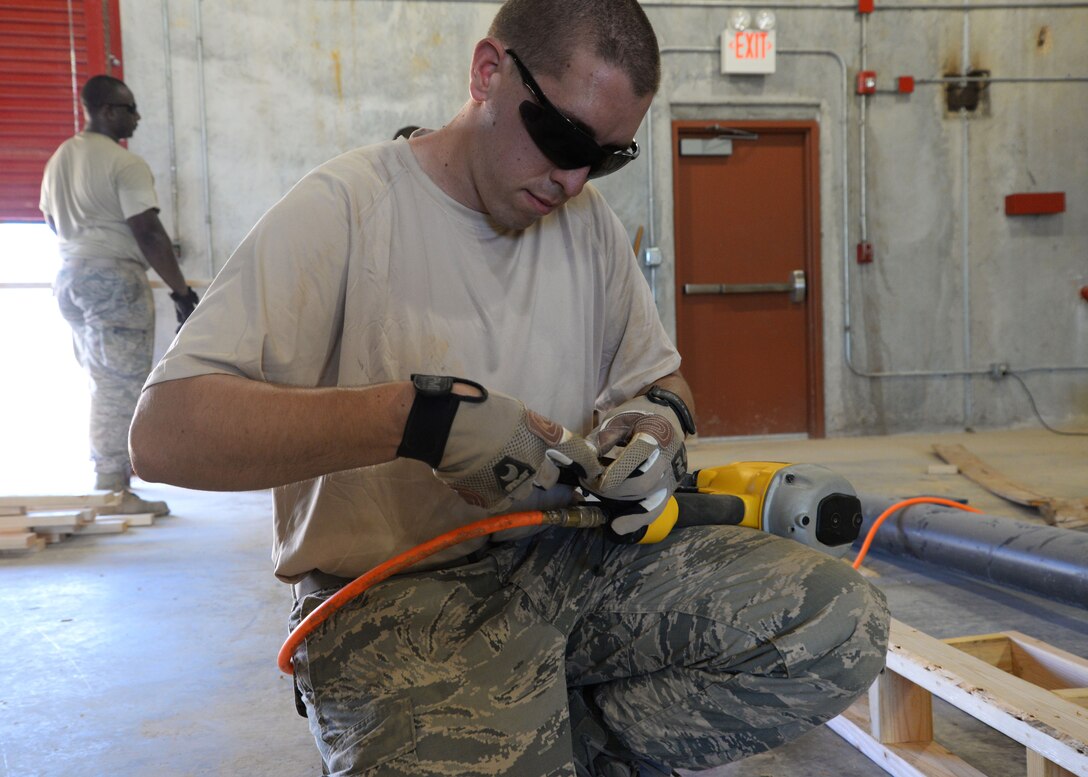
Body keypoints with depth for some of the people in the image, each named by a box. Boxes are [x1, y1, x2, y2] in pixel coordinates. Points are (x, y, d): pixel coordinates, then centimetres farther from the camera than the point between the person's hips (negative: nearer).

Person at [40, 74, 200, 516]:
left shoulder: (59, 159, 14)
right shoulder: (125, 164, -12)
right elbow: (148, 233, -18)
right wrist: (182, 291, -16)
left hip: (69, 277, 9)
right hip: (114, 280, -9)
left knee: (103, 385, 17)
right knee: (122, 388, -4)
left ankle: (110, 475, 24)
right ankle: (114, 490, -2)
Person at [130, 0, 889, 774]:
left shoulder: (588, 218, 9)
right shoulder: (344, 208, -10)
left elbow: (658, 375, 22)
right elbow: (165, 434, -19)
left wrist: (660, 418, -4)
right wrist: (421, 414, -28)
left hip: (568, 558, 6)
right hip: (397, 594, -5)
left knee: (843, 621, -14)